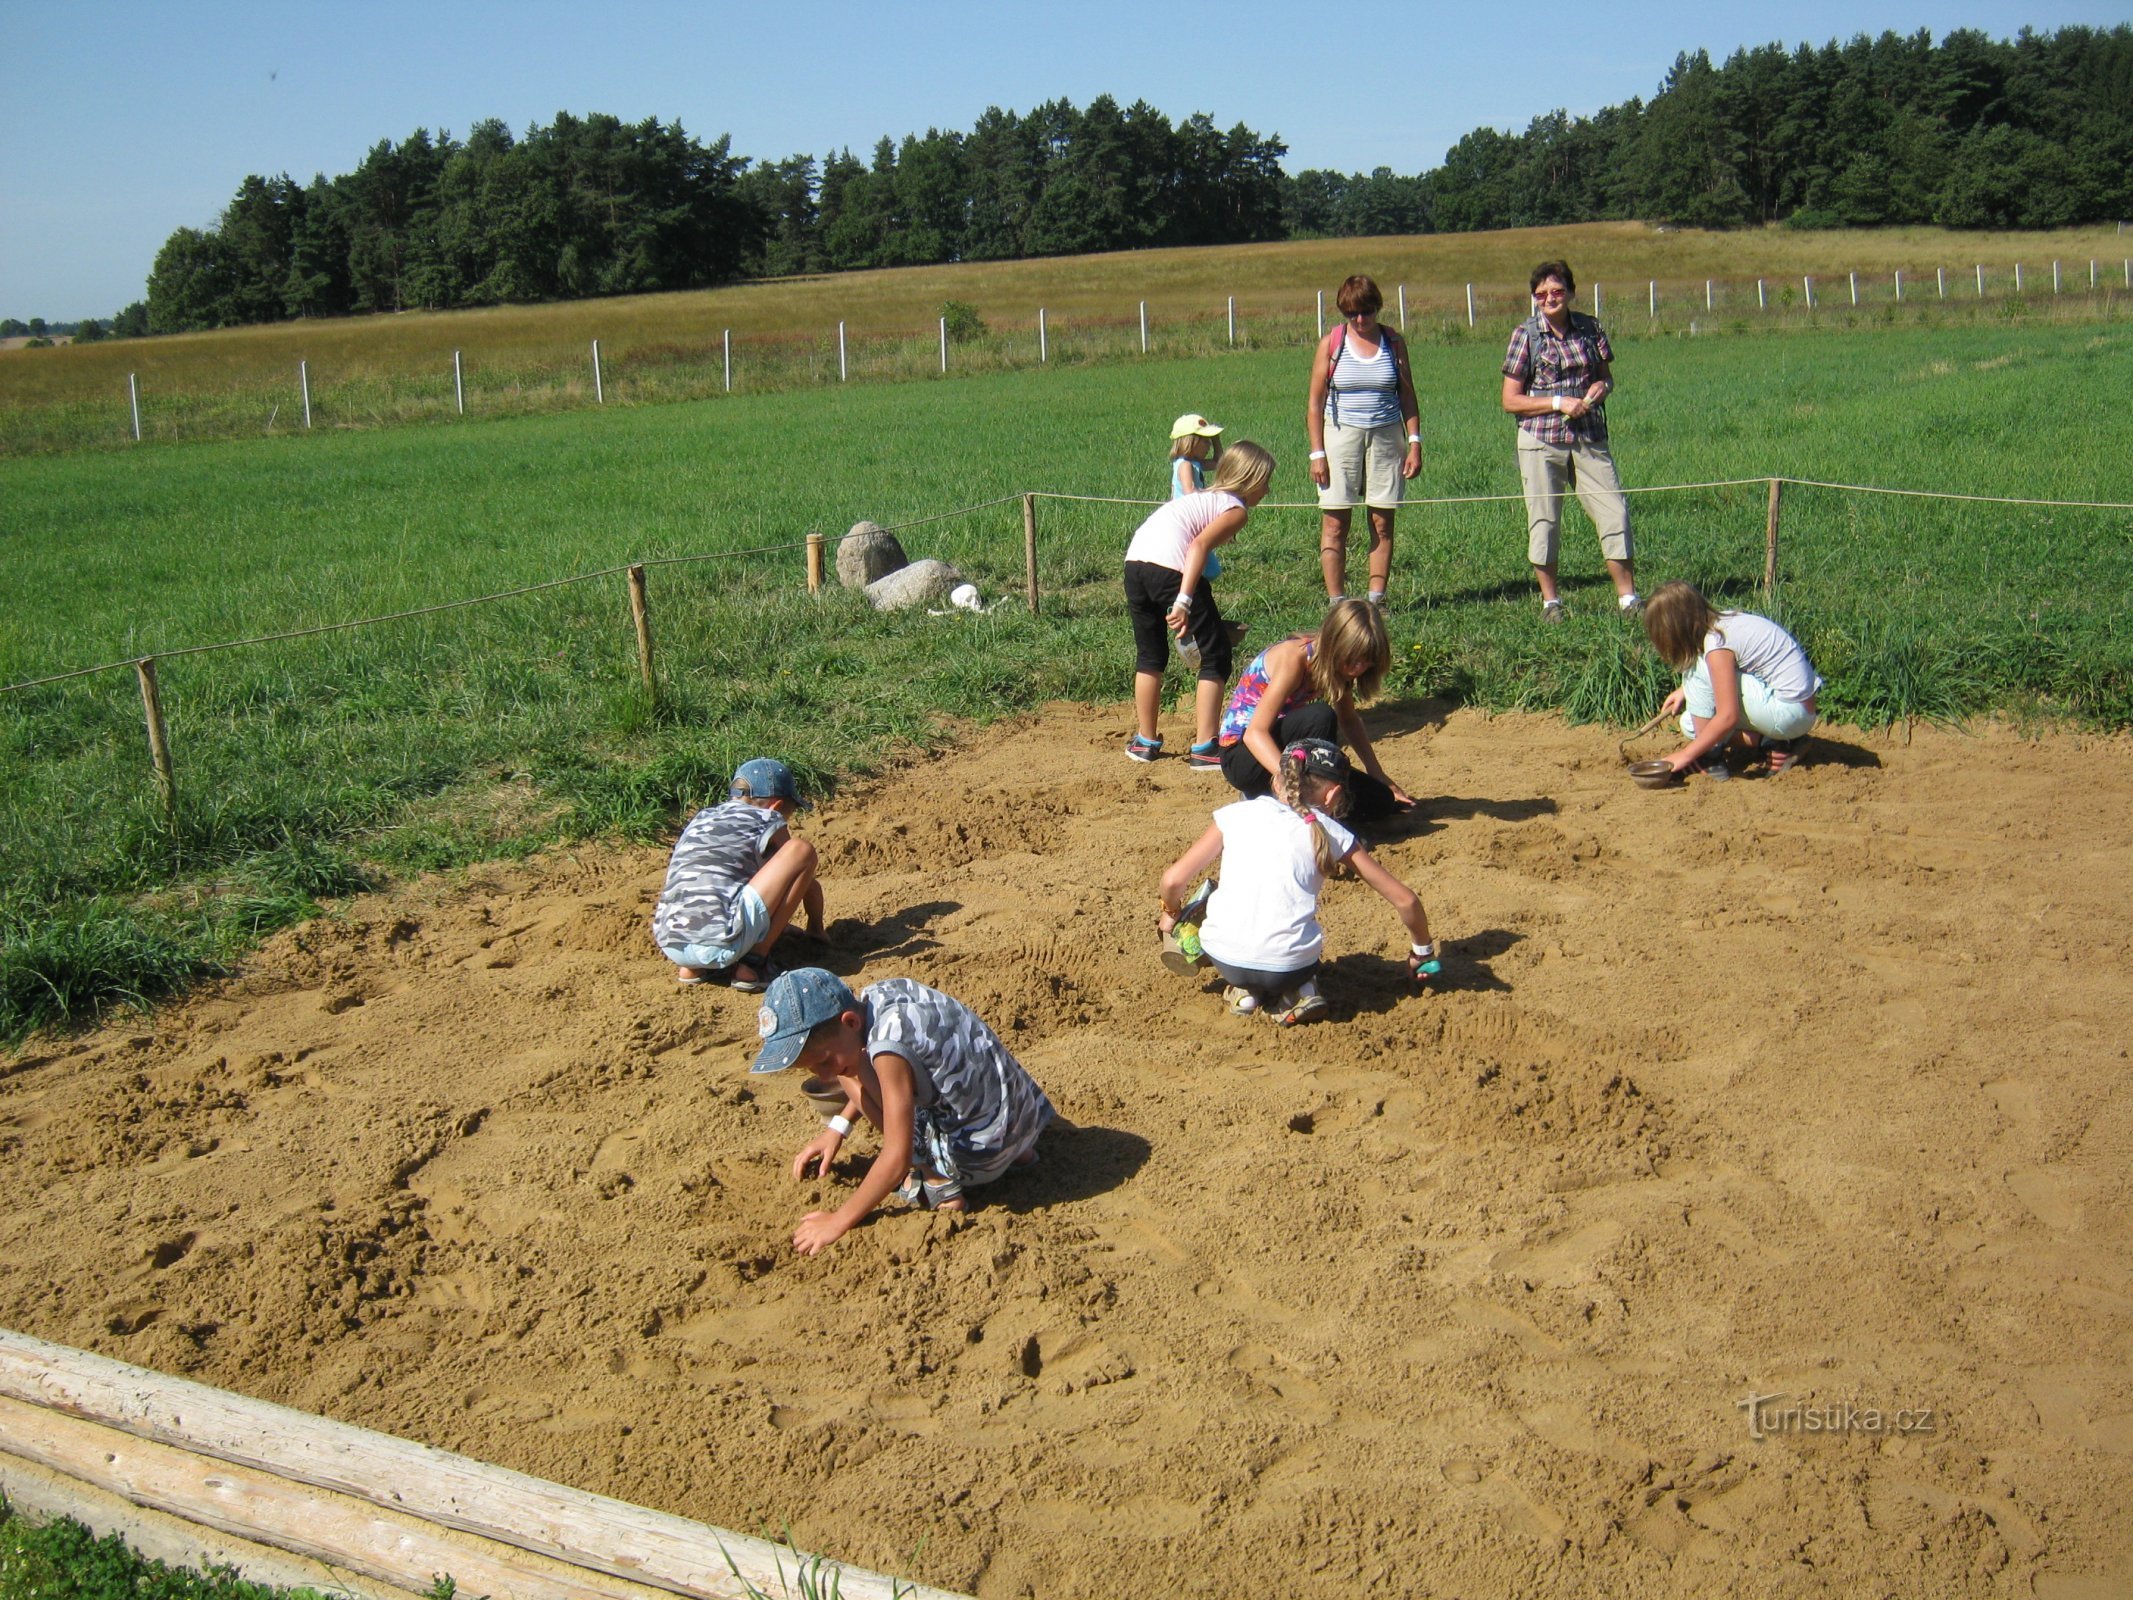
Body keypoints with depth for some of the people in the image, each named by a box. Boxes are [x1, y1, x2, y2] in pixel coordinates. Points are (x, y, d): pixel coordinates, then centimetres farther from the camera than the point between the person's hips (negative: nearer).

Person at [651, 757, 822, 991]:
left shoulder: (701, 818, 28)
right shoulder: (768, 821, 12)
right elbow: (810, 886, 23)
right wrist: (816, 929, 44)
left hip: (670, 945, 7)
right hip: (721, 943, -6)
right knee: (801, 850, 3)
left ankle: (693, 967, 13)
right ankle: (752, 963, 1)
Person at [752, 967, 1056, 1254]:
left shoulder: (889, 1043, -28)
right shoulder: (878, 995, -4)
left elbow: (897, 1159, -26)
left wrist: (839, 1221, -16)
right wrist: (837, 1127, 12)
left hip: (985, 1153, -8)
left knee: (852, 1068, -11)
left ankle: (940, 1183, -3)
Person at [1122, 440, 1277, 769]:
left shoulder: (1205, 497, 31)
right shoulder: (1236, 508, 6)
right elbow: (1200, 545, -12)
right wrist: (1184, 601, -20)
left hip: (1134, 561, 8)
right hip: (1169, 567, -8)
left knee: (1149, 655, 24)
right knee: (1216, 655, 4)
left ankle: (1145, 741, 32)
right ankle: (1204, 748, 1)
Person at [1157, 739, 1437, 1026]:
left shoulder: (1236, 814, 10)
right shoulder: (1331, 834, 10)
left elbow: (1173, 880, 5)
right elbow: (1405, 899, 13)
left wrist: (1172, 914, 28)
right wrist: (1422, 951, 31)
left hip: (1224, 958, 0)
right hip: (1290, 965, 0)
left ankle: (1243, 991, 13)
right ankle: (1297, 993, 7)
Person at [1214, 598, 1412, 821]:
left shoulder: (1339, 664, -3)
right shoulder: (1293, 657, -25)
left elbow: (1349, 721, 14)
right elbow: (1255, 734, -32)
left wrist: (1378, 776, 7)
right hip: (1241, 756, -8)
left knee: (1380, 802, -2)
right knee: (1320, 717, -35)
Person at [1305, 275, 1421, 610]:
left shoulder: (1394, 342, 5)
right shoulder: (1331, 344, -1)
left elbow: (1407, 395, 10)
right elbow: (1315, 402, 0)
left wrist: (1415, 442, 2)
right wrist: (1317, 453, -6)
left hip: (1386, 437, 2)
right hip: (1341, 435, -2)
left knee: (1382, 523, 1)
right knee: (1334, 523, -4)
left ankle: (1376, 599, 7)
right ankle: (1336, 601, 1)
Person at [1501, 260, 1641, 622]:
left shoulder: (1589, 328, 6)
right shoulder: (1525, 334, -3)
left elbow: (1606, 375, 19)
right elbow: (1510, 400, -4)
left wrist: (1602, 386, -5)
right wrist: (1559, 403, -14)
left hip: (1590, 439, 3)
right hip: (1541, 442, -2)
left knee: (1615, 513, -2)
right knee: (1544, 521, 3)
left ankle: (1627, 596, 8)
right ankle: (1550, 600, 17)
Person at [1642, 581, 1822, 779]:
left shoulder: (1717, 643, -21)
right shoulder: (1722, 621, 4)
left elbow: (1728, 717, -23)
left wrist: (1685, 755, -16)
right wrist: (1685, 690, 14)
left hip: (1789, 712, -9)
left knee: (1698, 670, -17)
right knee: (1691, 724, 13)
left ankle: (1710, 756, -11)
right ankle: (1767, 742, 3)